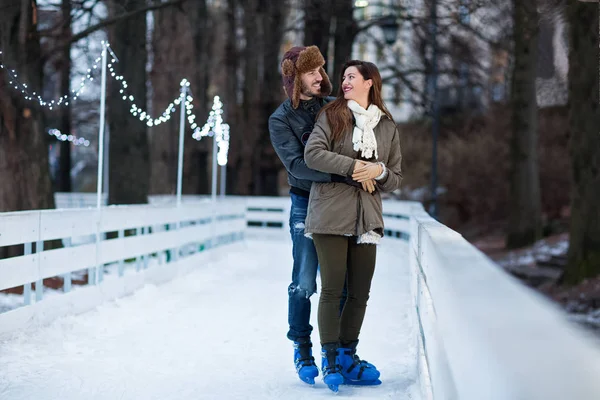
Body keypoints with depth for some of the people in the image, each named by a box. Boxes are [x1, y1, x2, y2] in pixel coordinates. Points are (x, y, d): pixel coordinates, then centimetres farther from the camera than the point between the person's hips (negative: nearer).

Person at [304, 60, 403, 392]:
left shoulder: (388, 127, 14)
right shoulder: (331, 115, 5)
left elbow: (396, 178, 15)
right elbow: (312, 154, -9)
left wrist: (379, 171, -7)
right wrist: (352, 166, -16)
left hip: (366, 220, 4)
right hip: (330, 214, -3)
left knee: (360, 292, 6)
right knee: (332, 288, -5)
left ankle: (347, 357, 20)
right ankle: (330, 360, 2)